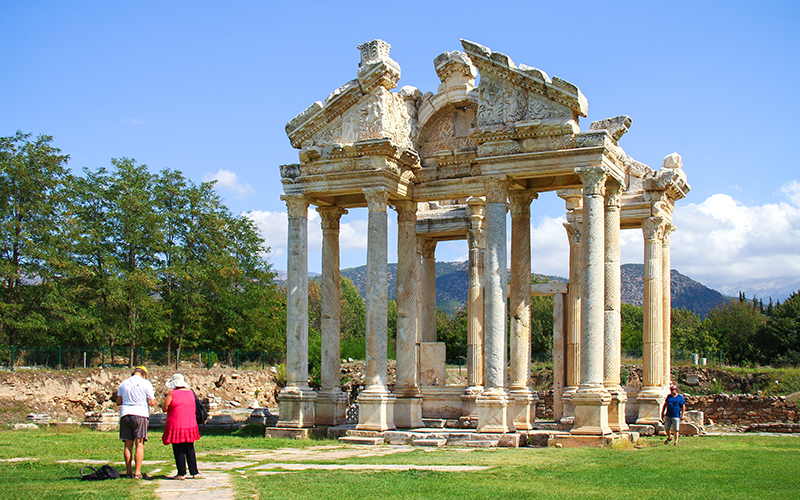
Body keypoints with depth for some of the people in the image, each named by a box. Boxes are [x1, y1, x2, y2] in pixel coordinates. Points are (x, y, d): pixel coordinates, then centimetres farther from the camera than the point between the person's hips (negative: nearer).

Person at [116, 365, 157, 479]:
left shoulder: (124, 383, 11)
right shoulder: (146, 383, -1)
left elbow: (118, 401, 15)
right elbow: (152, 402, -2)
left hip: (125, 414, 4)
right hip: (140, 414, -4)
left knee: (128, 445, 8)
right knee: (140, 444, -2)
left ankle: (128, 472, 10)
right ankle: (137, 472, -8)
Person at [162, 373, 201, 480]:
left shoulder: (172, 393, -10)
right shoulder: (190, 392, 7)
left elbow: (164, 408, -10)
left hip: (176, 426, -5)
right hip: (190, 425, 5)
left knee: (179, 450, 2)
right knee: (190, 449, 13)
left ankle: (181, 474, 3)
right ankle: (194, 472, 13)